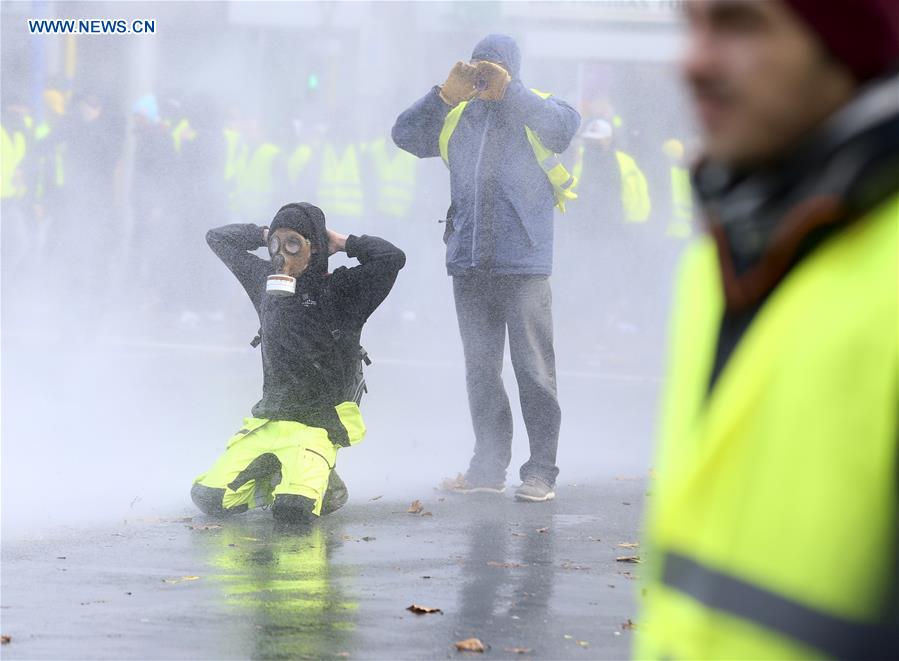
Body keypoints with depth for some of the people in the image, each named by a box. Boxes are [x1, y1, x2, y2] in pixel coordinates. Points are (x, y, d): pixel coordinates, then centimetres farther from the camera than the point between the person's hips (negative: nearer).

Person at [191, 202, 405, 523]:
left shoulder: (340, 290, -6)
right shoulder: (265, 280, 9)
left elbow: (392, 258, -20)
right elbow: (218, 238, 22)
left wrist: (342, 243, -7)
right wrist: (264, 235, 9)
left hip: (317, 427, -5)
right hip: (266, 422, 5)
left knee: (293, 509, -28)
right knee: (209, 497, -11)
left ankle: (321, 483, 8)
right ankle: (270, 479, 19)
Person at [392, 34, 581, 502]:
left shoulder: (535, 110, 1)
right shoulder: (457, 117, 12)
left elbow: (565, 126, -20)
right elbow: (405, 136, 3)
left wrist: (508, 91, -21)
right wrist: (446, 95, -8)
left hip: (523, 262, -5)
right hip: (469, 264, 5)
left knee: (533, 368, -5)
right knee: (480, 369, 11)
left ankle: (542, 470, -1)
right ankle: (489, 467, 18)